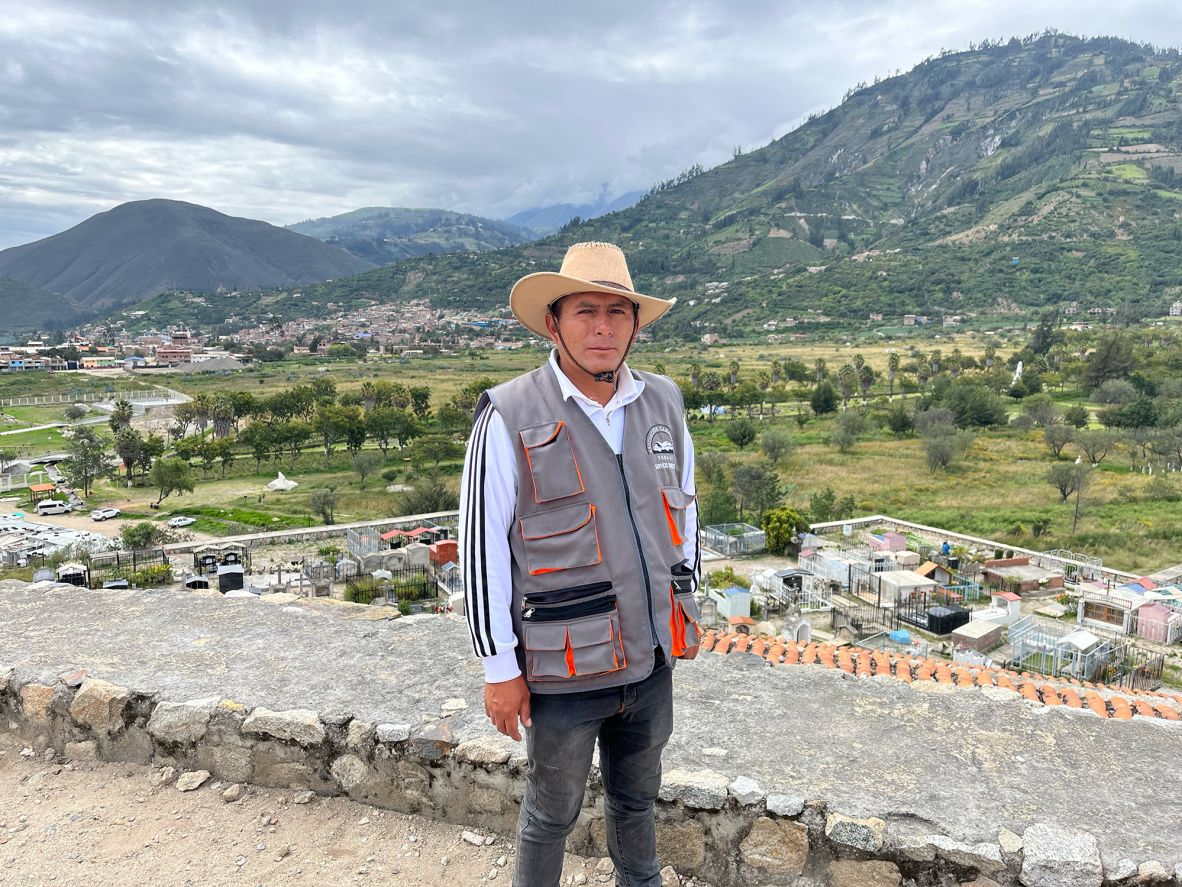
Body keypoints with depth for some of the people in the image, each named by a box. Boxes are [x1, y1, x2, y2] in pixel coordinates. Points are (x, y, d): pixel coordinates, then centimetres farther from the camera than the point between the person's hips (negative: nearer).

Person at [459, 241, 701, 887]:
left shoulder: (663, 403, 1)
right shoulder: (510, 418, -15)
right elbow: (481, 549, -12)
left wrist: (687, 605, 16)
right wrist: (499, 667, -9)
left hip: (652, 659, 5)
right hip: (563, 668, -4)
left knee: (636, 798, 25)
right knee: (552, 811, 17)